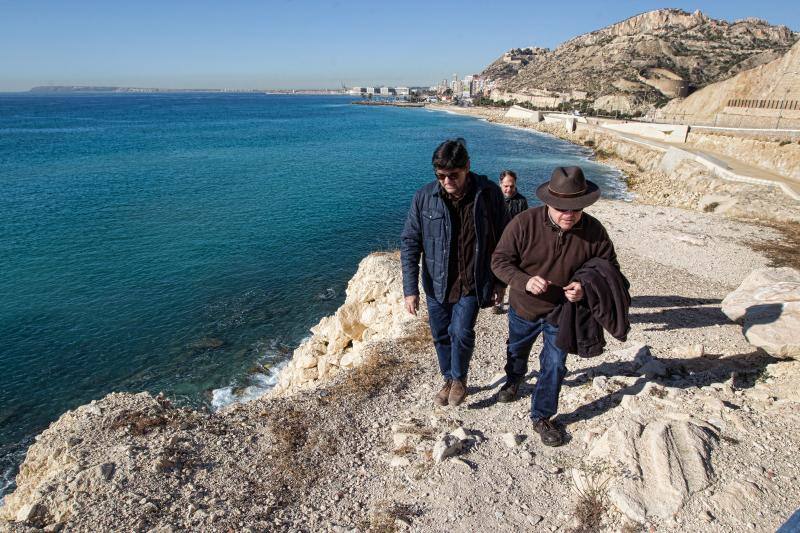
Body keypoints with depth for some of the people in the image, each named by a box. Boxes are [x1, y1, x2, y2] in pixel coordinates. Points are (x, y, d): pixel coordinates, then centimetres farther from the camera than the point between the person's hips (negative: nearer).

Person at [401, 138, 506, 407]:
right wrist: (410, 289, -12)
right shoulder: (425, 196, -11)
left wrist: (500, 281, 1)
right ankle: (449, 380, 39)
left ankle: (460, 378, 20)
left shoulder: (489, 193, -12)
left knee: (462, 332, -11)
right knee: (441, 335, 13)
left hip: (472, 282, -2)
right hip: (437, 283, 2)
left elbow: (501, 241, -2)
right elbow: (409, 244, -8)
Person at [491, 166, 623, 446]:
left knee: (554, 366, 6)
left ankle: (541, 417, 27)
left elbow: (609, 269, -7)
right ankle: (513, 380, 59)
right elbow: (500, 260, -19)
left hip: (562, 312, 0)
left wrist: (586, 288, -27)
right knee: (517, 350, 26)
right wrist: (525, 281, -37)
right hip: (524, 308, 0)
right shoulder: (525, 223, -25)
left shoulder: (594, 231, -19)